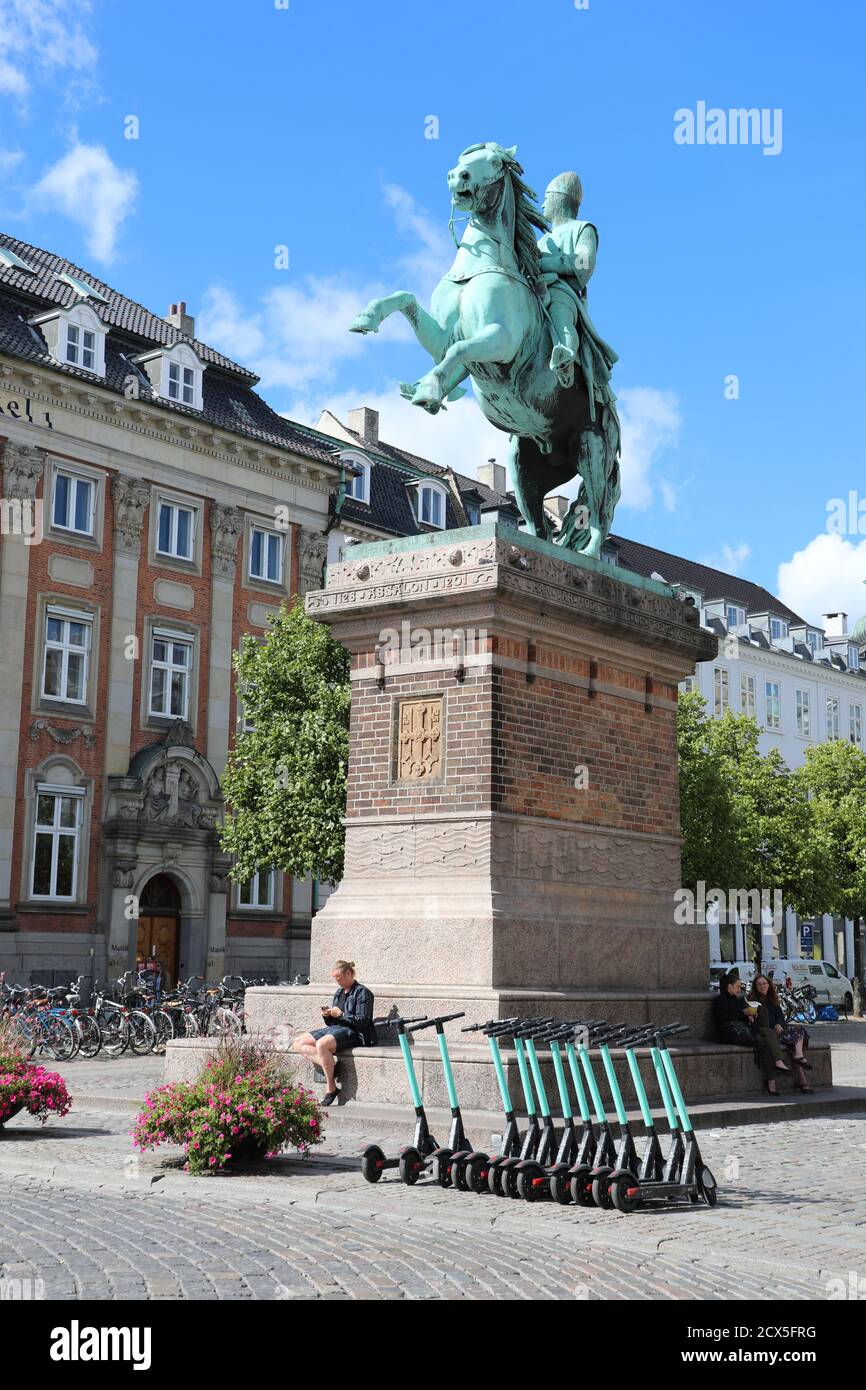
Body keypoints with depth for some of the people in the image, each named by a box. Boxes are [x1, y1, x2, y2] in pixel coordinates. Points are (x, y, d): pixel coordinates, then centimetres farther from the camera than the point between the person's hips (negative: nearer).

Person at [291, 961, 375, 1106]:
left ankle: (331, 1088, -23)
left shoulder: (362, 992, -2)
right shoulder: (338, 992, 21)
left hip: (352, 1032, -9)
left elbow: (363, 1021, -12)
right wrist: (327, 1014, 1)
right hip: (334, 1029, 9)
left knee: (321, 1045, -36)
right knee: (298, 1044, -8)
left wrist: (340, 1014, -14)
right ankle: (331, 1065, -20)